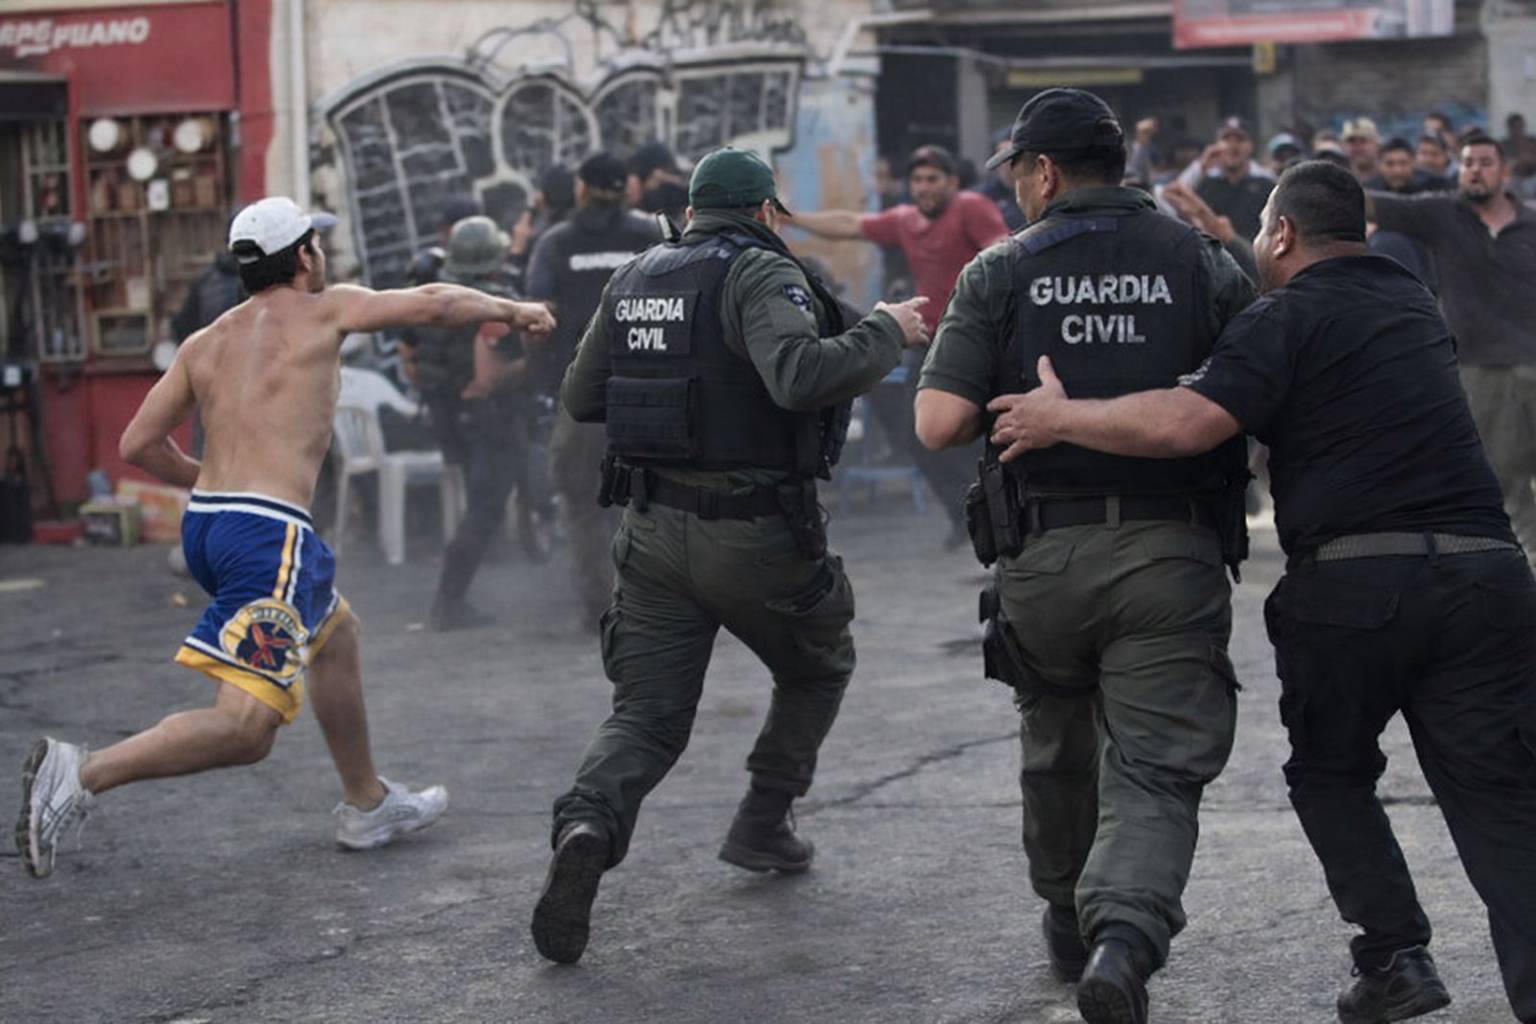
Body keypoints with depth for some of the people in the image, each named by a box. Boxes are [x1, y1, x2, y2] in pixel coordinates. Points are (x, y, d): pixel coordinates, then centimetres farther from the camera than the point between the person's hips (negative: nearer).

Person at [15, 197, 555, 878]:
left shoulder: (205, 343, 15)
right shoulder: (321, 310, 2)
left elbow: (138, 446, 12)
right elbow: (433, 303, 9)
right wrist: (512, 310, 26)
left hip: (204, 523, 8)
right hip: (268, 533, -8)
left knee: (335, 634, 31)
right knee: (244, 729, -12)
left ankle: (366, 806, 42)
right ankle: (85, 774, -25)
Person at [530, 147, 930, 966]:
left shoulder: (633, 280, 9)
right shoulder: (762, 274, -11)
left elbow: (579, 398, 13)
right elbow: (799, 374, -29)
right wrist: (886, 334, -14)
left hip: (653, 530, 5)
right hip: (756, 534, -5)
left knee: (646, 713, 4)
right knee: (817, 669, 24)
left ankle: (587, 826, -24)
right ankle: (762, 825, 24)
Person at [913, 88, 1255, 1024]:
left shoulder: (1002, 273, 1)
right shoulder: (1203, 263, 4)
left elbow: (939, 424, -7)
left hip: (1045, 554, 1)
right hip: (1172, 557, -1)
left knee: (1058, 752, 23)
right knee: (1155, 772, -1)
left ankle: (1073, 928, 39)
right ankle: (1125, 935, -26)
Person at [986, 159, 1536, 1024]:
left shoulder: (1289, 317, -2)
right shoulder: (1416, 302, 21)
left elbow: (1186, 424, -16)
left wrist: (1060, 418, -3)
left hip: (1353, 583, -4)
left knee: (1330, 773, 19)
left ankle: (1395, 954, 9)